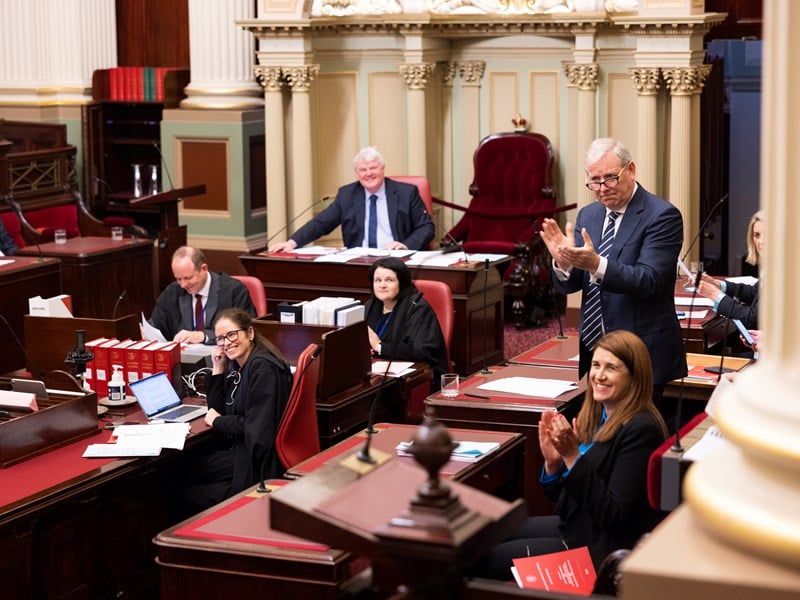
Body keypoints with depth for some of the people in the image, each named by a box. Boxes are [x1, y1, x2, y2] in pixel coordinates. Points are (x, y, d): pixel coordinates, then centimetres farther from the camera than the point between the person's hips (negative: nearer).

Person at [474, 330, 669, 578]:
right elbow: (561, 494, 9)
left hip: (605, 550, -8)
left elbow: (613, 515, -25)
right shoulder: (596, 416, 3)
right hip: (577, 526, 9)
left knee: (487, 560, -6)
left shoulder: (641, 430, -22)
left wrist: (572, 457, -27)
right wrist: (553, 462, -12)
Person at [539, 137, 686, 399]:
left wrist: (597, 264, -35)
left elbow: (648, 281, -21)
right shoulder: (587, 215, 10)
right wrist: (563, 261, -16)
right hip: (593, 349, 6)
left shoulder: (662, 216, -10)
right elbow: (569, 285, 7)